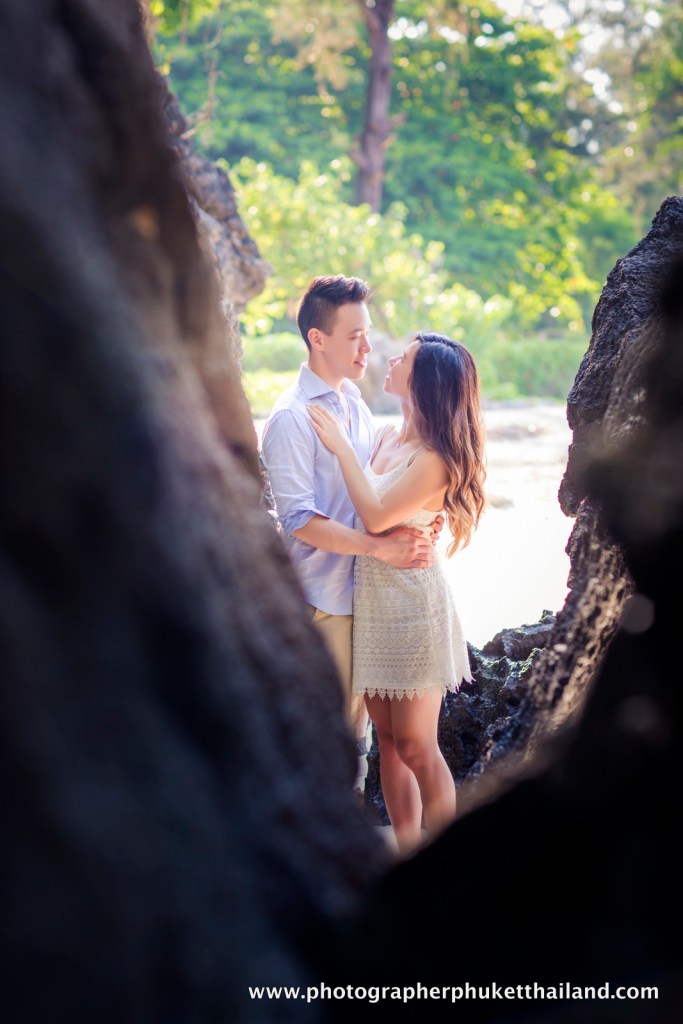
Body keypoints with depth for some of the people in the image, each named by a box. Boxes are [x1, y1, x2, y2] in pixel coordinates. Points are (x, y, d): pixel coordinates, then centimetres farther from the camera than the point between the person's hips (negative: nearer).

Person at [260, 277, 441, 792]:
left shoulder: (356, 404, 10)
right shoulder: (291, 418, -16)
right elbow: (300, 521, -21)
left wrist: (415, 521, -2)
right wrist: (383, 547, -25)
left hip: (367, 591, 8)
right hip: (323, 599, -8)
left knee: (358, 721, 17)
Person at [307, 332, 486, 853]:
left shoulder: (435, 458, -16)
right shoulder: (388, 437, 7)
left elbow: (376, 516, -23)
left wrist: (342, 447, -15)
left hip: (412, 605, -8)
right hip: (373, 600, 8)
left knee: (416, 746, 0)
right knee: (388, 737, 13)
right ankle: (407, 854, 23)